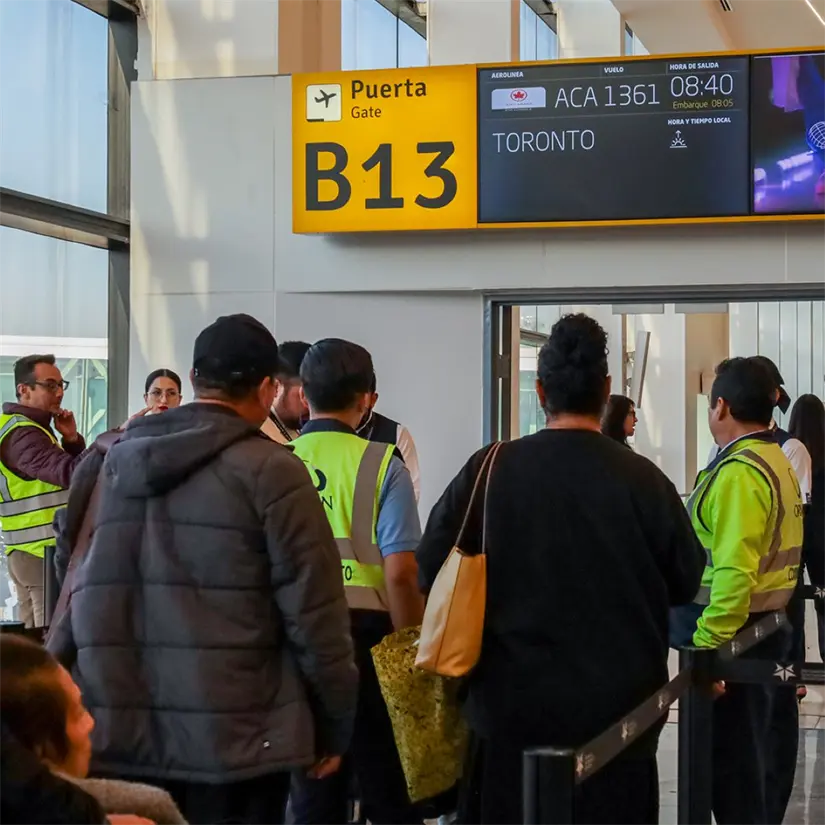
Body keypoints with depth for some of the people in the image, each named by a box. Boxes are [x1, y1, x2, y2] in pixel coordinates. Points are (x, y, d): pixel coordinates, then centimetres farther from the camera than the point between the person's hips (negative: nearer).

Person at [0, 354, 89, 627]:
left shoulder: (30, 428, 18)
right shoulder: (22, 434, -16)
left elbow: (61, 471, 17)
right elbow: (70, 472, -30)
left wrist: (71, 438, -1)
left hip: (35, 549, 10)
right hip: (43, 552, -10)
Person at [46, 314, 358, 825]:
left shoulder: (114, 464, 9)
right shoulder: (270, 471, -8)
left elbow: (81, 595, 11)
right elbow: (313, 610, -9)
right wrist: (336, 721, 2)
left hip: (120, 733, 5)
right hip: (234, 739, -5)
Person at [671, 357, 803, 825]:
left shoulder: (739, 472, -19)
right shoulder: (777, 462, 11)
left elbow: (734, 571, -27)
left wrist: (707, 644, -25)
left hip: (733, 633, -10)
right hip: (767, 625, 10)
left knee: (730, 759, -2)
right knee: (754, 754, 17)